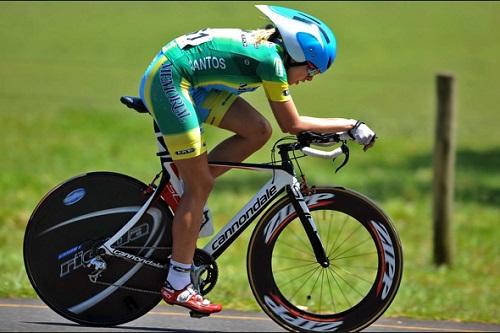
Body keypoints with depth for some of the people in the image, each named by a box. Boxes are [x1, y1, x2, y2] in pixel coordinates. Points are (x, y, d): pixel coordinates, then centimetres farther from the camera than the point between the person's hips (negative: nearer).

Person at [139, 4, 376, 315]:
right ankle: (178, 285, -1)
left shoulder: (260, 46, 12)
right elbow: (293, 124, -7)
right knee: (200, 185, -5)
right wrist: (351, 125, -2)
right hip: (168, 80, -9)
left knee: (258, 131, 1)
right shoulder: (271, 59, -14)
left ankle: (180, 191, 8)